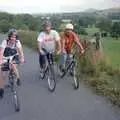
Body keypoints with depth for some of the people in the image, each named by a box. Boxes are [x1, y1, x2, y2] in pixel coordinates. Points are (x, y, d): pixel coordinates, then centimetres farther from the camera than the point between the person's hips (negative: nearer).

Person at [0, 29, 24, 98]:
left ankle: (18, 79, -13)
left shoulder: (17, 42, -18)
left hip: (15, 57, 0)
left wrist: (22, 58, -49)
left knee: (13, 64, -35)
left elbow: (20, 50, -31)